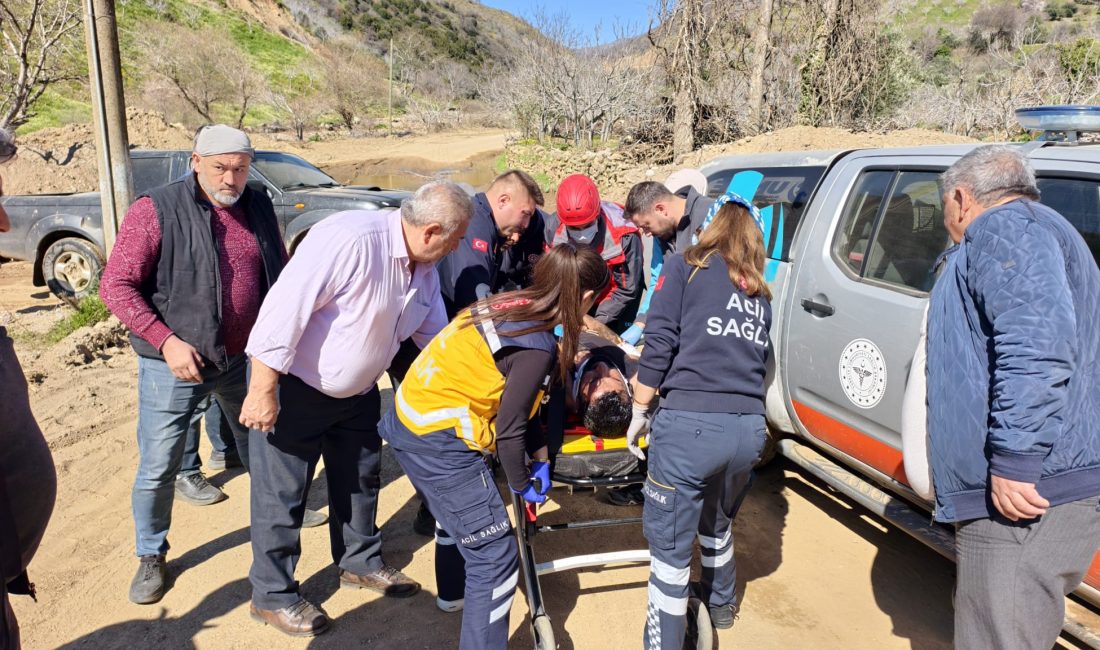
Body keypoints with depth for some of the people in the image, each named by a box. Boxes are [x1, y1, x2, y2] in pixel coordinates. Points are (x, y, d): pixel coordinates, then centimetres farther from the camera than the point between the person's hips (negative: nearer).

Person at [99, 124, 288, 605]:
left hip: (246, 357, 4)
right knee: (158, 468, 5)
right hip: (176, 363, -4)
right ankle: (151, 556, 29)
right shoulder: (156, 210, -13)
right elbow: (116, 285, -14)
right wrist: (167, 340, -22)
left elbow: (280, 272, 13)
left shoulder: (258, 207, 2)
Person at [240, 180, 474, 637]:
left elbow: (436, 334, 9)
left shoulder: (425, 268, -2)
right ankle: (272, 596, 24)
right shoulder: (350, 239, -31)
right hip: (295, 385, -8)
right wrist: (263, 390, -29)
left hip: (357, 391, 8)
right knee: (282, 495, 4)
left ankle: (360, 562, 42)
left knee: (360, 479, 20)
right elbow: (286, 305, -31)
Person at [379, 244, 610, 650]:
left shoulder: (509, 304, 3)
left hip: (410, 421, 10)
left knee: (458, 517, 34)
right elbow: (508, 428, -16)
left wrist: (540, 455, 11)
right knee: (496, 558, 1)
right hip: (439, 442, -10)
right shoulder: (538, 345, -20)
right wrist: (523, 484, 1)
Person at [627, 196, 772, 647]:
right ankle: (721, 604, 53)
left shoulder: (686, 266, 7)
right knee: (718, 524, 31)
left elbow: (659, 344, -3)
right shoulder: (760, 293, 22)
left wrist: (639, 414, 3)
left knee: (670, 548, 4)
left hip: (688, 424, -6)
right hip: (749, 428, 6)